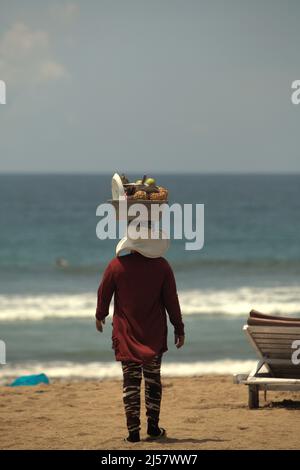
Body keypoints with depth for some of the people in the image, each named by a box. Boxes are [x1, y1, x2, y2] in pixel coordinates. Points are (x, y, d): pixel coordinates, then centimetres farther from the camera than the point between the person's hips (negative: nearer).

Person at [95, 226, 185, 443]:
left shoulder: (117, 265, -9)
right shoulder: (162, 266, -7)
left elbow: (104, 293, 4)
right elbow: (171, 300, -3)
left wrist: (100, 316, 23)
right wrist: (179, 329, 7)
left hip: (126, 335, -1)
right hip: (154, 335, 1)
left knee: (130, 382, 3)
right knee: (153, 380, 13)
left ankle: (133, 431, -1)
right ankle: (153, 428, 15)